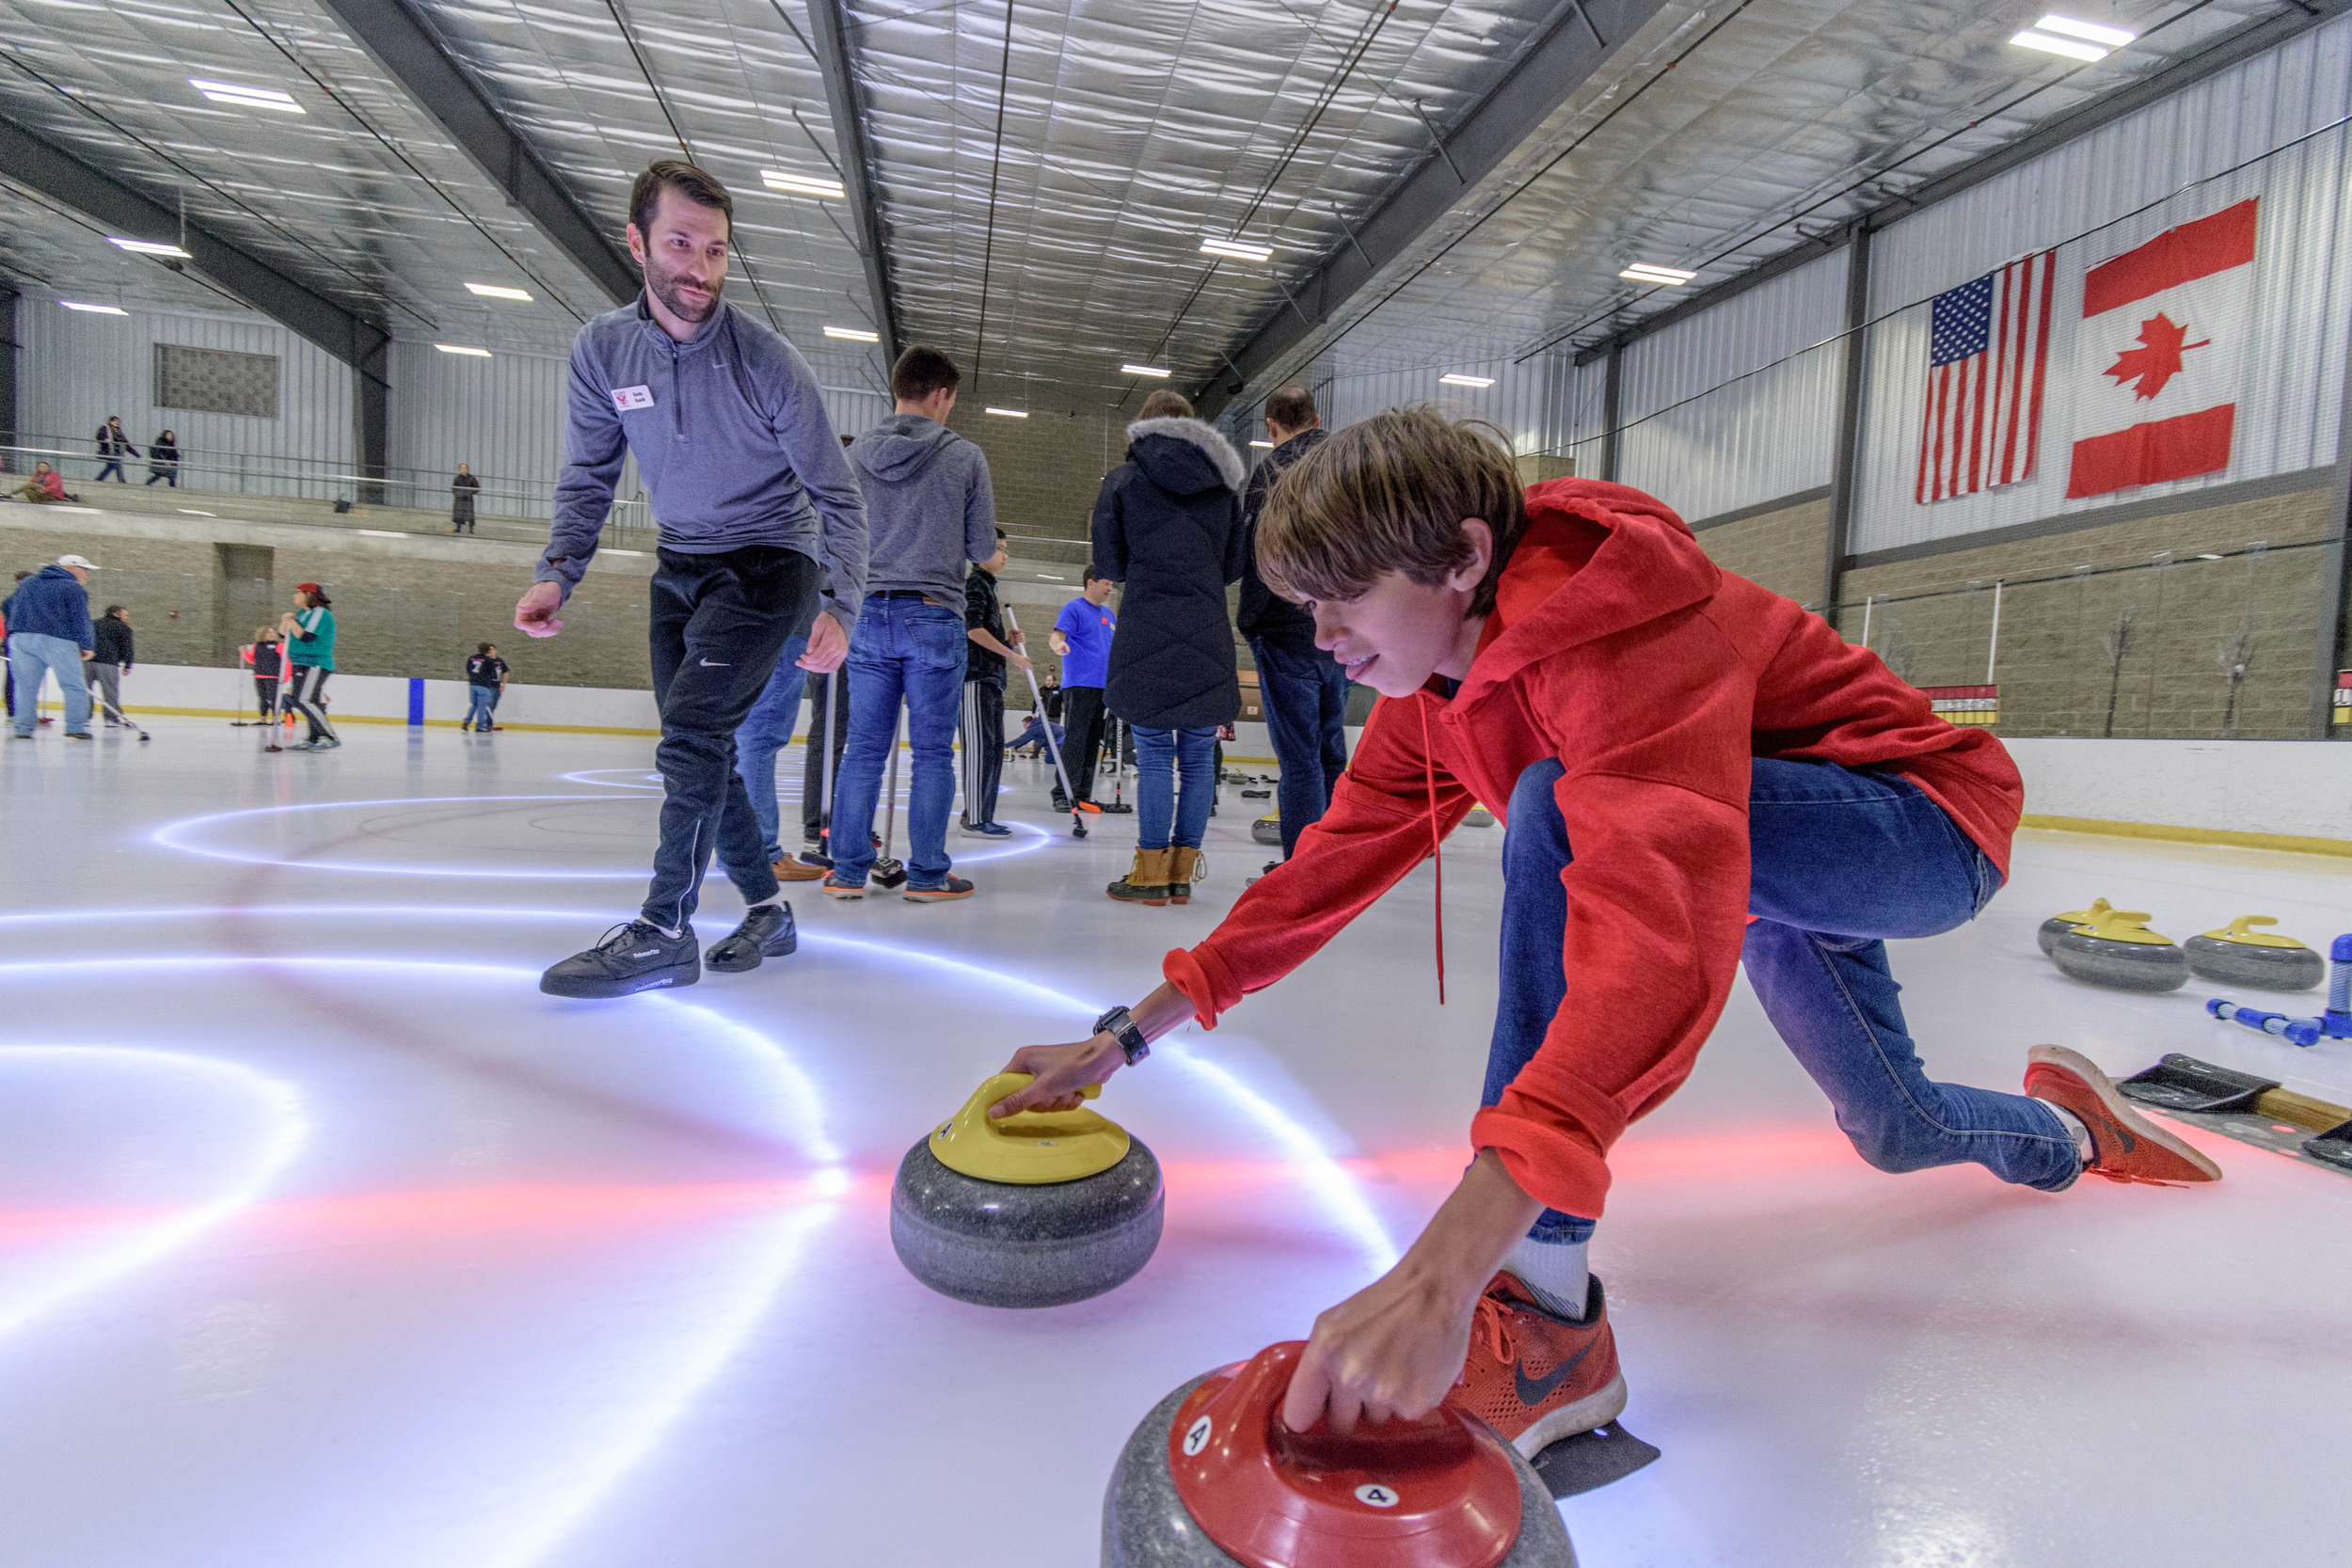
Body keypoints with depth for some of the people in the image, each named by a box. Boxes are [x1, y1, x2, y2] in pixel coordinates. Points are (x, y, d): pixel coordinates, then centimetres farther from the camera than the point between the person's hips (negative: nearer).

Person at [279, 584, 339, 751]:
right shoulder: (302, 613, 18)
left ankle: (331, 737, -20)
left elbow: (306, 637, -20)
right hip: (301, 665, 10)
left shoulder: (320, 613, -10)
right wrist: (285, 621, 2)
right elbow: (283, 634, 19)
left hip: (315, 665, -10)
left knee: (303, 700, -19)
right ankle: (315, 739, 13)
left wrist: (292, 622, -8)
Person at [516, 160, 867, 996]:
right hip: (680, 566, 6)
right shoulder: (601, 348, -2)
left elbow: (837, 495, -9)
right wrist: (558, 572, -9)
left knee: (692, 724, -21)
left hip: (769, 564, -6)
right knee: (697, 750, 6)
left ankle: (664, 932, -13)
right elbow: (589, 477, 6)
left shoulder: (767, 361, -15)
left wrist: (838, 606, -18)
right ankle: (767, 909, 22)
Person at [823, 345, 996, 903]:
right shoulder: (965, 456, -2)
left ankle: (848, 869, 11)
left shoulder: (856, 453, 6)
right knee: (933, 752, 3)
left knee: (863, 748, 8)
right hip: (935, 617, -3)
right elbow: (982, 548, 1)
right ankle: (928, 873, 7)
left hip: (869, 614, 3)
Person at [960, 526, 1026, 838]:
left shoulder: (989, 587, 24)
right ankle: (975, 820, -11)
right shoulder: (974, 583, -5)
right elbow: (973, 630, -17)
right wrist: (1012, 654, -13)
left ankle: (983, 815, 15)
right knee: (980, 746, -12)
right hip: (976, 675, -10)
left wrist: (1010, 640, 9)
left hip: (993, 678, 10)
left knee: (994, 747, 10)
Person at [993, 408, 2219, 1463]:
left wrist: (1445, 1269, -57)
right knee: (1891, 1131, 25)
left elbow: (1663, 937, -50)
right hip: (1775, 864, 9)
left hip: (1926, 830, -8)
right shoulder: (1437, 682, -8)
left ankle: (1543, 1312, -28)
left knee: (1559, 809, -35)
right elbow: (1338, 859, -7)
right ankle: (2066, 1129, 60)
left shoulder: (1629, 625, -36)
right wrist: (1127, 1035, -9)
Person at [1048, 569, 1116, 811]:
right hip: (1079, 685, -7)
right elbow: (1056, 635, -18)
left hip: (1103, 687, 7)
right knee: (1074, 741, -11)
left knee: (1092, 745, 8)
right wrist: (1058, 643, -39)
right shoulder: (1074, 609, -4)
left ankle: (1083, 796, 13)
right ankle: (1062, 795, -7)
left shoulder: (1109, 614, 20)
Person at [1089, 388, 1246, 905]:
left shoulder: (1123, 480, 5)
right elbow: (1234, 566, 14)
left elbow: (1109, 562, 7)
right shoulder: (1224, 483, 13)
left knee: (1154, 756, 0)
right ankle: (1182, 873, 11)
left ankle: (1152, 873, 4)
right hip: (1208, 638, 3)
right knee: (1198, 758, 6)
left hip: (1146, 635, -2)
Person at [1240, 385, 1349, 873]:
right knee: (1332, 748, 14)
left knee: (1299, 752, -3)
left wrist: (1249, 621, -6)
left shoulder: (1275, 467, -6)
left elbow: (1259, 550, -14)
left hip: (1290, 632, -6)